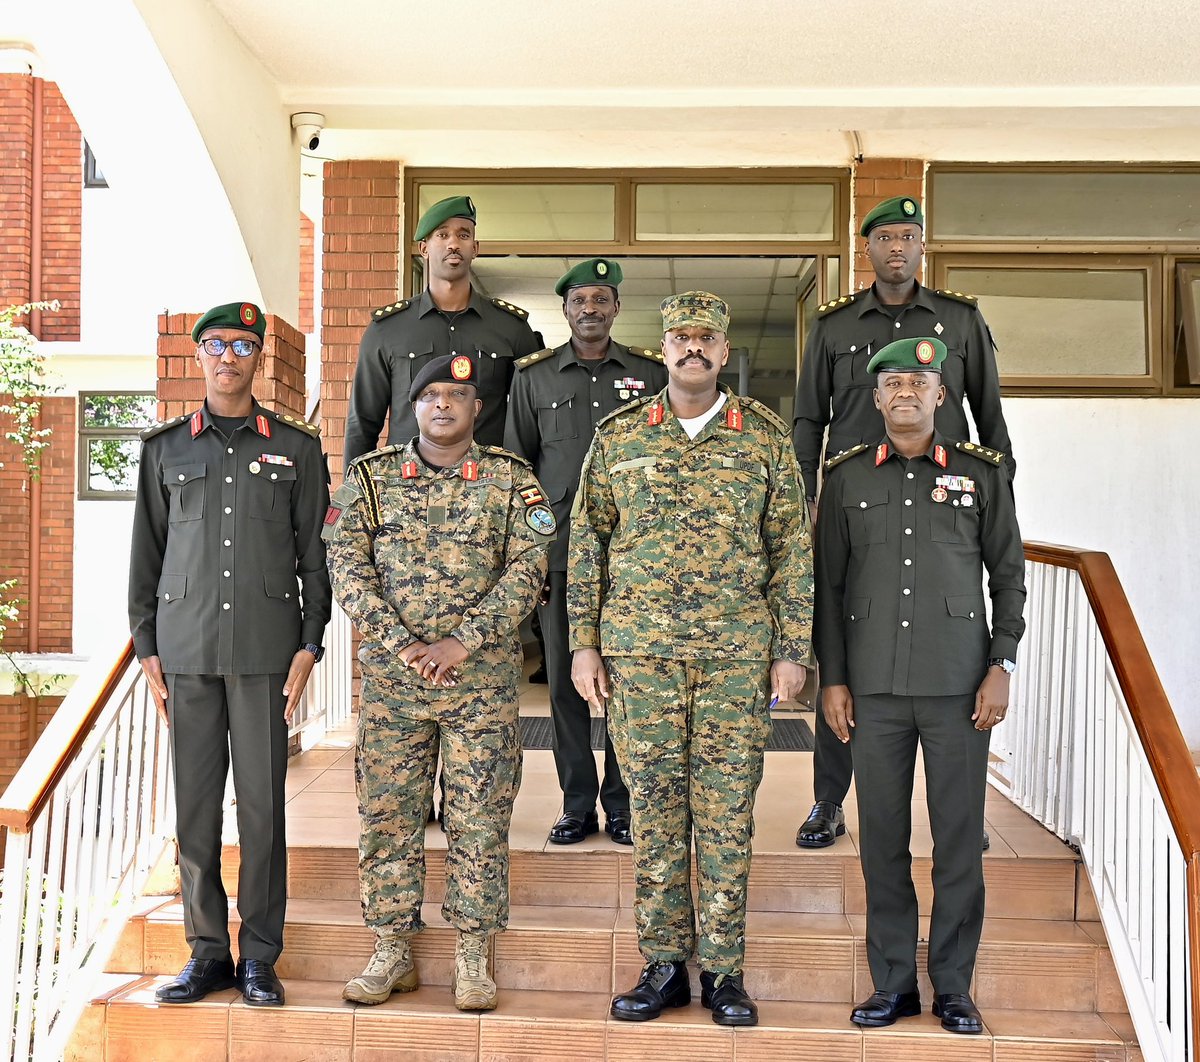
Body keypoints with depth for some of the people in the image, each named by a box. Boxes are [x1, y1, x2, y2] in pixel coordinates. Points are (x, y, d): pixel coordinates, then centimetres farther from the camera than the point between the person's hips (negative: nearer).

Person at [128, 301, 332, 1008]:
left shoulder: (297, 448, 7)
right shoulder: (166, 448, 11)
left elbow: (315, 555, 6)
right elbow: (147, 553, 12)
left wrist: (310, 645, -2)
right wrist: (148, 649, 6)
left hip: (265, 648, -1)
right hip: (187, 647, 2)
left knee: (262, 803, 1)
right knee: (195, 803, 4)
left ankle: (260, 957, 13)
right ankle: (208, 951, 17)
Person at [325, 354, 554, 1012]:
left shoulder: (511, 479, 4)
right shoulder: (370, 476, 6)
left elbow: (527, 567, -5)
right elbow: (347, 564, -2)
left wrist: (461, 642, -14)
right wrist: (402, 643, -13)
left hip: (483, 679, -1)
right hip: (390, 677, 1)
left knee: (479, 820, 3)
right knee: (386, 815, 6)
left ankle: (472, 959, 16)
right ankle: (392, 953, 20)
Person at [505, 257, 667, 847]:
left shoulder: (651, 373, 8)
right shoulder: (533, 375, 9)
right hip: (559, 550, 1)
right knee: (565, 680, 4)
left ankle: (623, 804, 14)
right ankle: (577, 804, 16)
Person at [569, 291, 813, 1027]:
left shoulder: (766, 436, 4)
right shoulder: (618, 436, 6)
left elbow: (793, 549, 4)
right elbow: (587, 542, 8)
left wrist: (792, 650, 0)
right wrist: (584, 644, 3)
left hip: (737, 652, -1)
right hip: (640, 649, 1)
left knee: (727, 810, 4)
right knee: (654, 808, 6)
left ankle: (724, 971, 16)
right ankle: (664, 966, 19)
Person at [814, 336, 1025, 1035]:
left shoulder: (982, 472, 6)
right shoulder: (846, 476, 7)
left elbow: (1009, 575, 8)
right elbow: (828, 583, 8)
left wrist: (1001, 666, -1)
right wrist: (832, 679, 3)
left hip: (959, 684, -1)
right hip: (875, 686, 1)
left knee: (959, 837, 4)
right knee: (883, 838, 6)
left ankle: (954, 985, 18)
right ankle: (894, 983, 20)